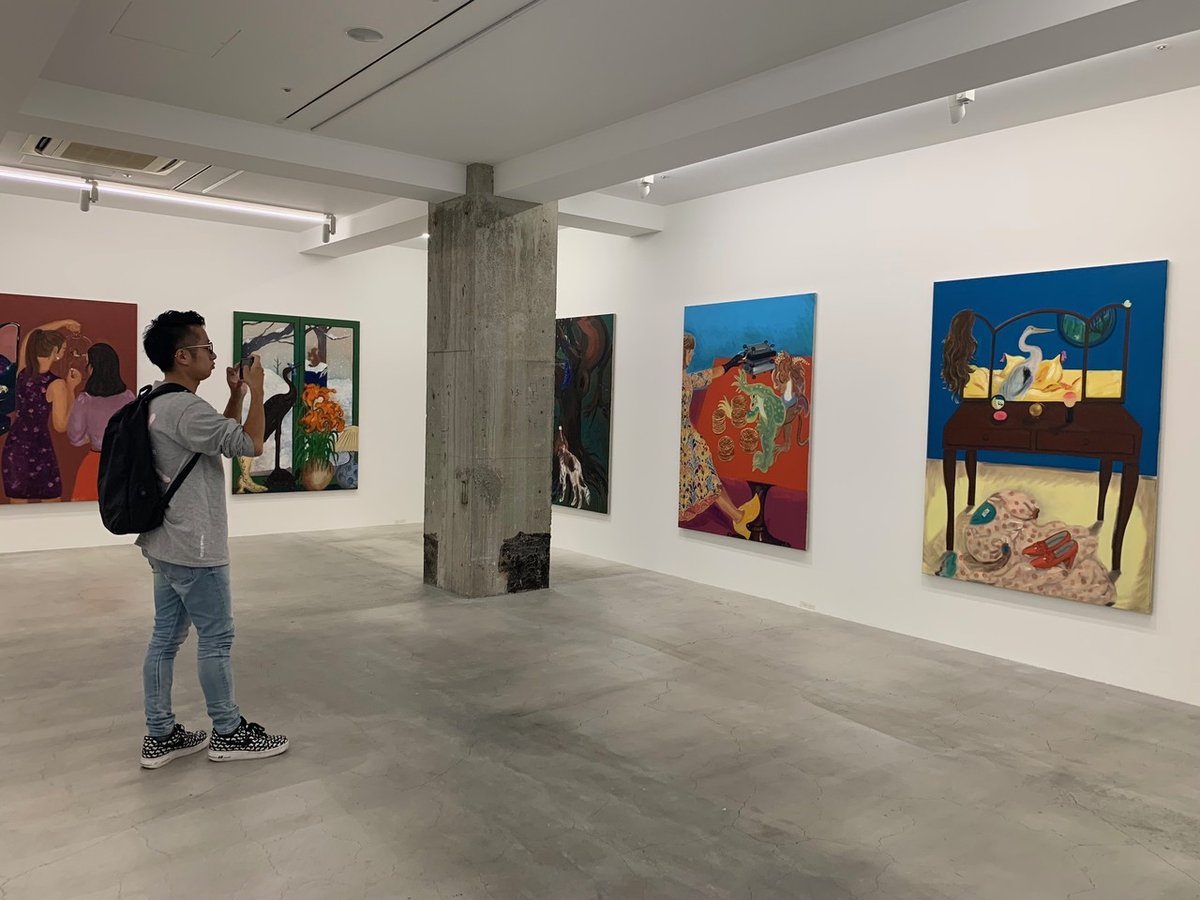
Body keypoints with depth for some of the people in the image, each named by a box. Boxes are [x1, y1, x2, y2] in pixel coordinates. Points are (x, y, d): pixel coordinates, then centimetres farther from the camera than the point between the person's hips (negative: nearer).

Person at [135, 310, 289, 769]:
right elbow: (251, 445, -22)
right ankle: (228, 732, 14)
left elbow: (224, 438, 22)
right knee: (216, 639, 2)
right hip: (195, 549, -10)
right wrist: (256, 390, -12)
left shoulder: (159, 405, 12)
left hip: (167, 545, 10)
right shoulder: (187, 410, -21)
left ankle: (160, 735, 21)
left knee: (165, 637, 13)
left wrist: (235, 395, 11)